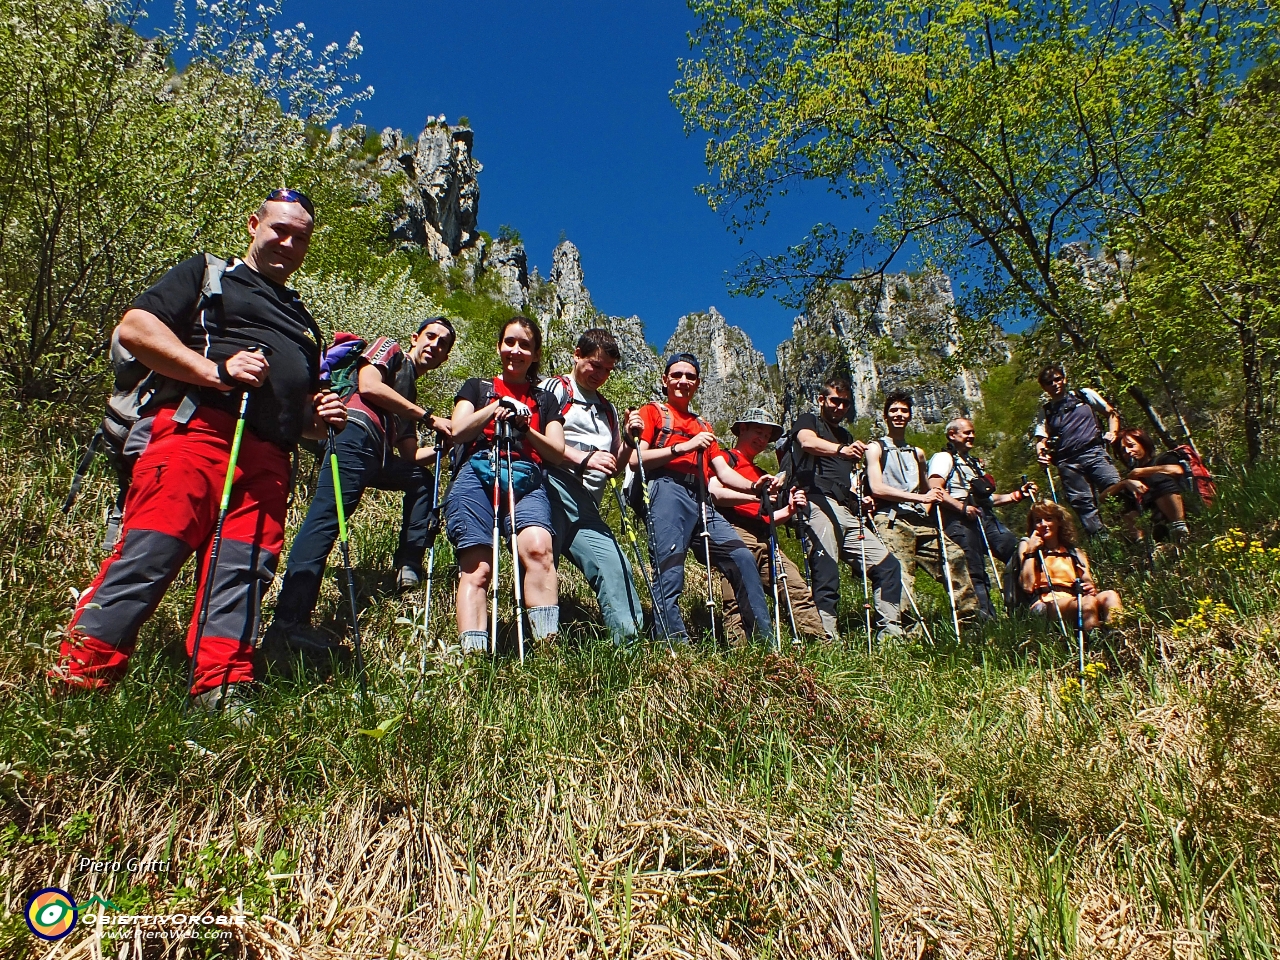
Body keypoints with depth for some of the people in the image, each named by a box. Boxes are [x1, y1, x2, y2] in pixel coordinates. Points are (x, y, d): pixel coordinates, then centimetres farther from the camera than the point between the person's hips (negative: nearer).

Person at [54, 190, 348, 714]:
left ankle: (222, 693, -6)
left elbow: (302, 411, 36)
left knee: (244, 573, -5)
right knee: (148, 554, -13)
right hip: (198, 432, -5)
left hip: (268, 463, 5)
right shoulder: (208, 274, 17)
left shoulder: (303, 322, 33)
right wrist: (215, 369, -12)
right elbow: (134, 327, 1)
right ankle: (77, 675, -9)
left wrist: (320, 417, 11)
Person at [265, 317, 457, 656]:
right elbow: (368, 386, -4)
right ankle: (288, 622, -35)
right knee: (327, 515, -22)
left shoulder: (410, 395, 35)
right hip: (355, 433, -9)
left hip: (377, 456, 9)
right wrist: (429, 417, -1)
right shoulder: (390, 349, 18)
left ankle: (409, 567, 10)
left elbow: (411, 456, 29)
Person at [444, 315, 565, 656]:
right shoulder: (477, 387, 26)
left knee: (538, 547, -30)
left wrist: (525, 428, -4)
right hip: (477, 476, 0)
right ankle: (472, 658, -27)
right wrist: (498, 404, -1)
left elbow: (557, 452, 13)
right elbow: (458, 432, 9)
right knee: (477, 567, -18)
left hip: (526, 480, 0)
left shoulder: (545, 400, 28)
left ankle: (548, 650, -36)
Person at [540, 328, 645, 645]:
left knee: (616, 567, -10)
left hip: (587, 507, 6)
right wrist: (584, 459, -13)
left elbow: (615, 467, 28)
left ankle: (630, 642, -15)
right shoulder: (555, 388, 12)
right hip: (554, 491, -6)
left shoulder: (608, 409, 31)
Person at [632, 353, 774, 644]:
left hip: (701, 500, 6)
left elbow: (723, 471, 20)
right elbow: (638, 458, -1)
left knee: (742, 558, -5)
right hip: (667, 491, -5)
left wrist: (753, 486, 1)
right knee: (670, 571, -19)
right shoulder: (652, 412, 16)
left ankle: (765, 642, 0)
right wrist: (683, 447, -10)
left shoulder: (703, 427, 33)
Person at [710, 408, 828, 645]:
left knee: (799, 590, -3)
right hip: (736, 535, -8)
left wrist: (790, 509, 14)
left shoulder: (761, 475, 35)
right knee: (737, 600, -17)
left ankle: (822, 643, -5)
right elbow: (715, 493, -10)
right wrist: (755, 496, -21)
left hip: (765, 540, 8)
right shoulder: (725, 459, 9)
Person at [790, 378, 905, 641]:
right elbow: (808, 442, -14)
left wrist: (860, 498, 10)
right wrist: (840, 449, -33)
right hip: (820, 503, -8)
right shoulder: (808, 421, 10)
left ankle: (891, 632, 5)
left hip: (848, 511, 8)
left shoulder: (847, 437, 31)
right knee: (826, 577, -16)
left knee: (887, 564, 1)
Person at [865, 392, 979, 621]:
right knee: (901, 576, -16)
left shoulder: (917, 453, 25)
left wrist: (929, 505, 10)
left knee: (954, 556, -6)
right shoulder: (876, 448, 7)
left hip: (920, 521, 6)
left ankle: (969, 614, 3)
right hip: (891, 522, -6)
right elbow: (876, 488, -8)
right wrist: (920, 497, -12)